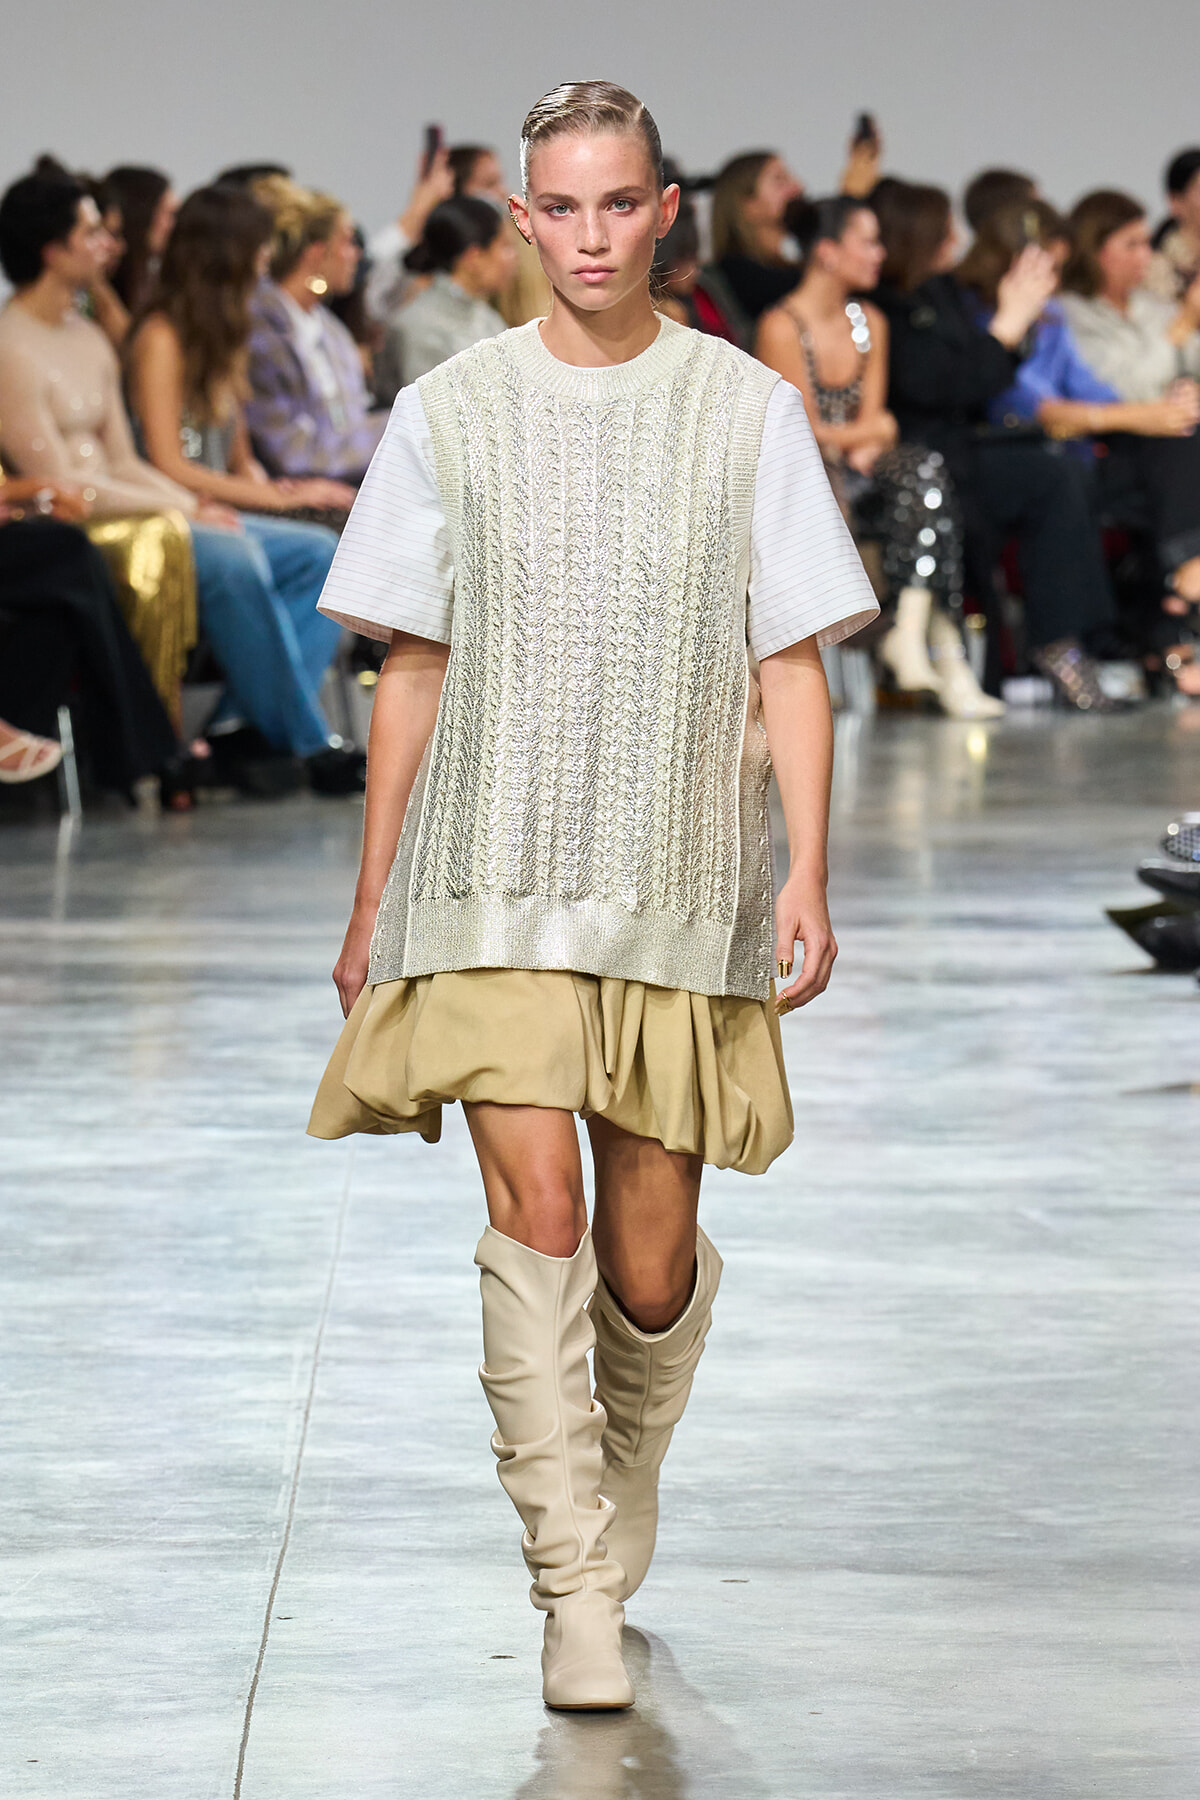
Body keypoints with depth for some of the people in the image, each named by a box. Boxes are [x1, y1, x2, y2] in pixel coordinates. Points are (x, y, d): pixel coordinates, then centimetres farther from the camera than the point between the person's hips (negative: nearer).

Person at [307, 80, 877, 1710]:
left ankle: (621, 1498, 33)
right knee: (536, 1209, -15)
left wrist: (809, 870, -8)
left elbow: (791, 664, 3)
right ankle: (576, 1591, -11)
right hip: (493, 882, 0)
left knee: (651, 1264, 3)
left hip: (678, 886, 0)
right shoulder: (451, 412, 5)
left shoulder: (748, 410, 3)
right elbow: (414, 669, 10)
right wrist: (370, 900, 9)